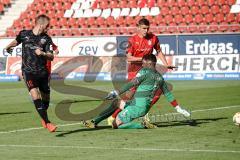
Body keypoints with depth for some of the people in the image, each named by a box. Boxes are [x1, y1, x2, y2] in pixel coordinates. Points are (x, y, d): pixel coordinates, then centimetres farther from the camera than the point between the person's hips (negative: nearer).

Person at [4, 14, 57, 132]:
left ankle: (43, 117, 40)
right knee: (35, 95, -21)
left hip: (42, 72, 2)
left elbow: (51, 57, -5)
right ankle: (47, 123, -23)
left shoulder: (46, 39, 2)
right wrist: (9, 47, 44)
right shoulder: (24, 34, 2)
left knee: (45, 98, 8)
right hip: (28, 71, -2)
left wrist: (42, 54, -26)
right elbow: (16, 41, 25)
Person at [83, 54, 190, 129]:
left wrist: (117, 92, -24)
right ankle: (94, 122, 18)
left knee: (116, 124, -7)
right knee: (116, 103, 23)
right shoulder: (160, 78, 15)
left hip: (137, 107, -9)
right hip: (146, 107, 9)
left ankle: (143, 125, -14)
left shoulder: (145, 71, -7)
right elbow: (168, 94, 19)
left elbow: (132, 84, -19)